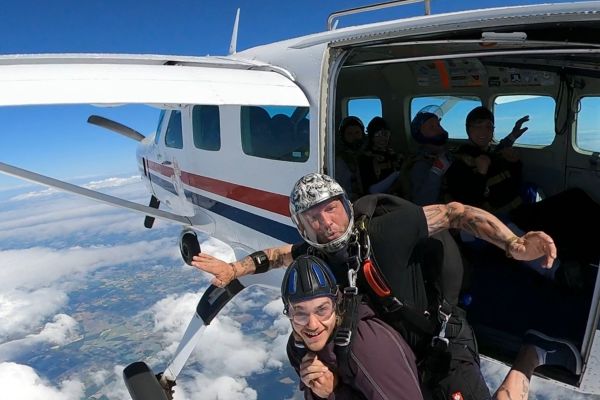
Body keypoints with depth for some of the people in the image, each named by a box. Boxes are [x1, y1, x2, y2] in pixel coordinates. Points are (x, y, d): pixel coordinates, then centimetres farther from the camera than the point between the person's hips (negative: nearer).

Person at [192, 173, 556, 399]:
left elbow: (454, 213, -22)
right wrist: (234, 269, 5)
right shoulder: (317, 254, -11)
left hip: (440, 345, -5)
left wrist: (514, 245, -31)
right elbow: (281, 254, 10)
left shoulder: (386, 230, -28)